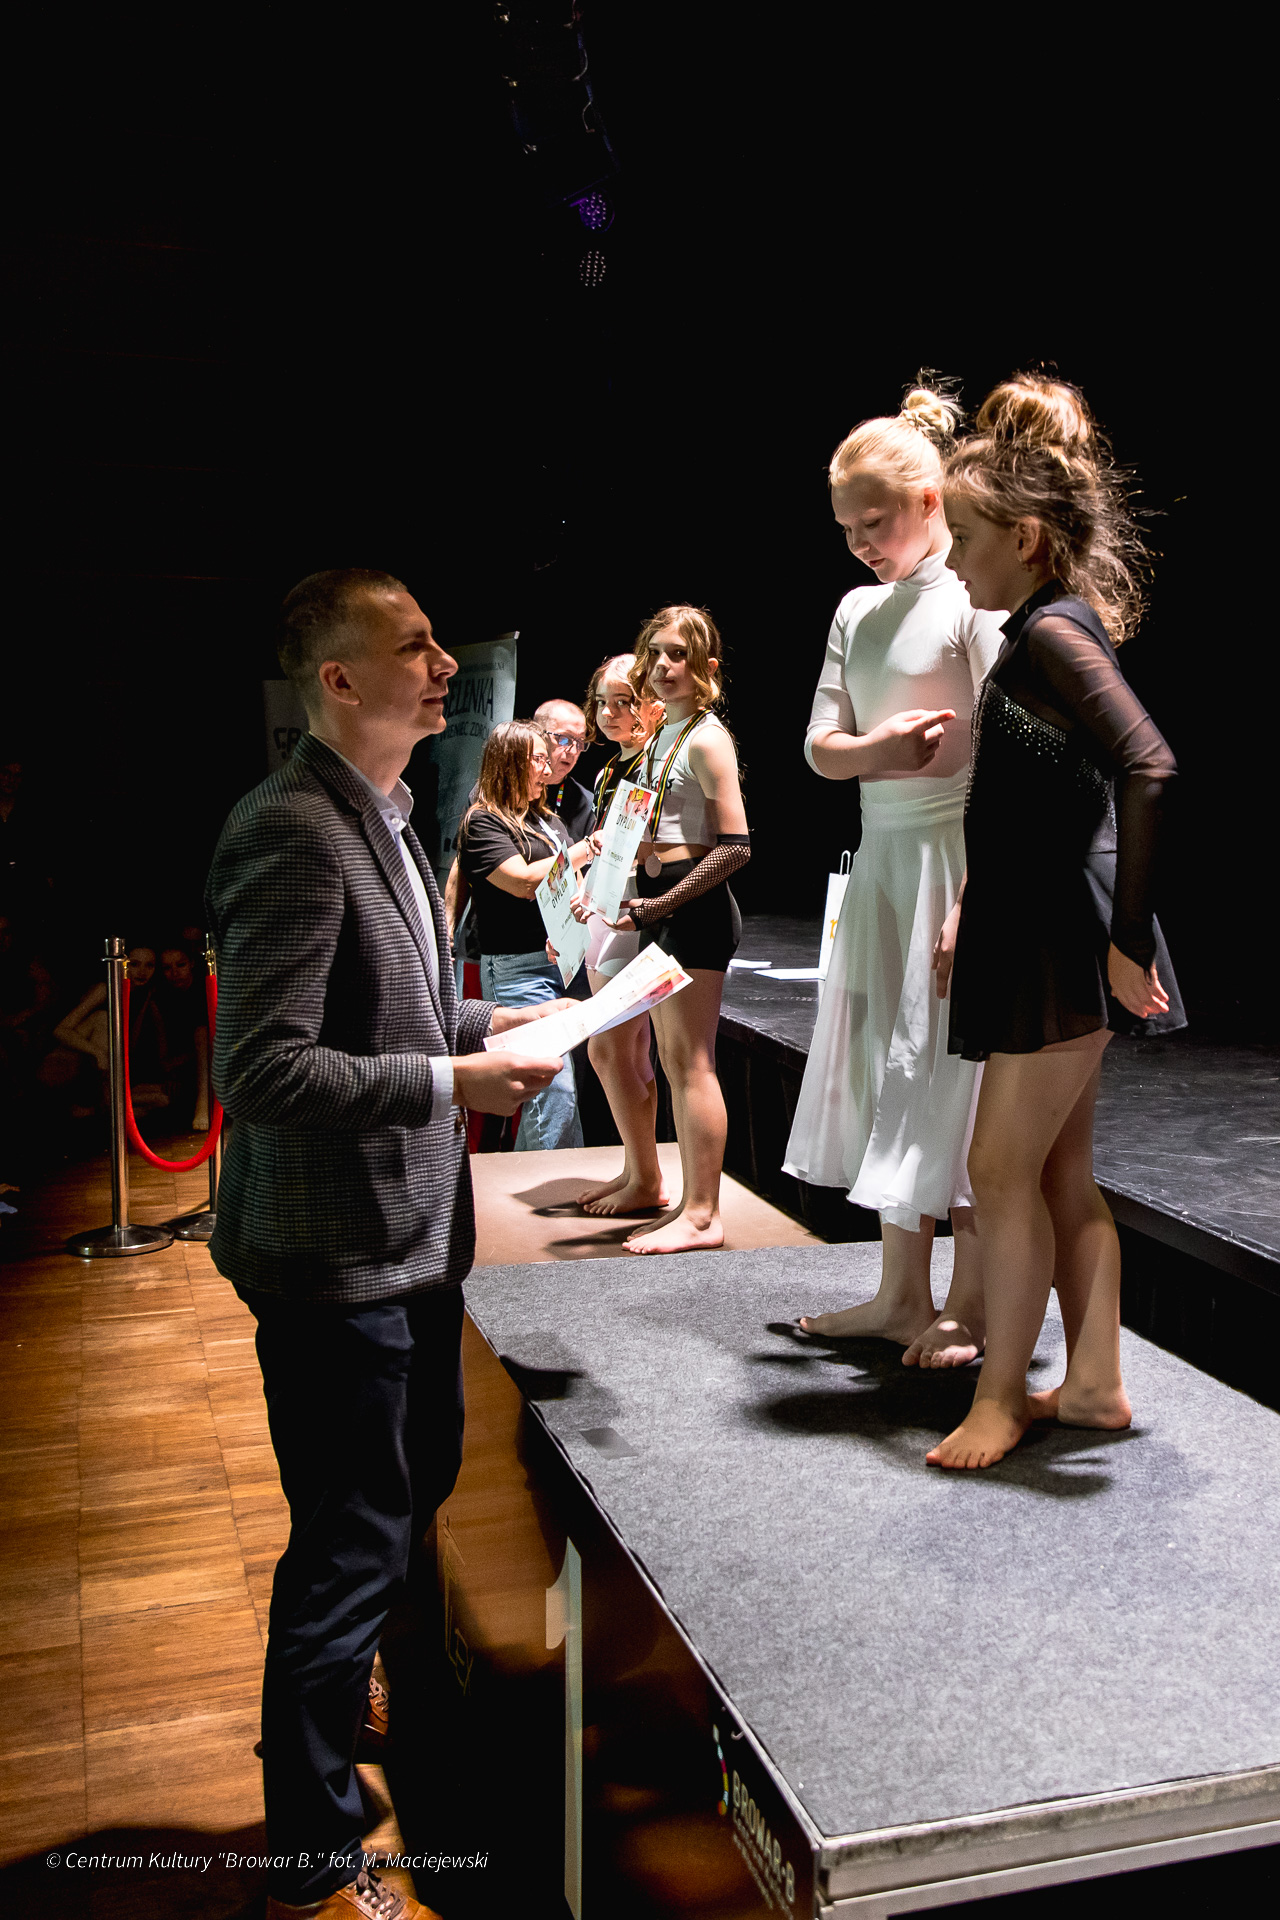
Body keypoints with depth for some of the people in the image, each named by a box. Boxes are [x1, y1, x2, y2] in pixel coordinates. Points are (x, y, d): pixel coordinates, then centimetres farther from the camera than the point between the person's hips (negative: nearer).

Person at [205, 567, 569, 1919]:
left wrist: (487, 1024, 6)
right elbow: (265, 1071, -28)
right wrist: (453, 1080, -25)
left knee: (414, 1491, 27)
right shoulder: (293, 835, -22)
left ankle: (351, 1690, 53)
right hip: (335, 1259, -10)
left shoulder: (383, 819, 10)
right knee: (350, 1546, 3)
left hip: (409, 1241, 10)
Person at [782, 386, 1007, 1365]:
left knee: (956, 1071, -3)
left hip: (956, 855, -8)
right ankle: (903, 1295, 22)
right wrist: (872, 747, -13)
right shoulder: (857, 609, 14)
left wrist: (973, 901, -23)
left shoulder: (972, 599, -9)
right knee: (886, 1066, 11)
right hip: (881, 856, 8)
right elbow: (820, 746, 10)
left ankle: (970, 1304, 10)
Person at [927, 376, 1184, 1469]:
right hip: (1038, 940, 10)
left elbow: (1149, 765, -28)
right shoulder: (1043, 633, 15)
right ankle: (1095, 1384, 24)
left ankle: (1003, 1395, 12)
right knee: (1062, 1174, 14)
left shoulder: (1053, 632, -15)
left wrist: (1128, 938, -26)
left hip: (1064, 947, -10)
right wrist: (971, 915, 20)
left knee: (1003, 1169, -2)